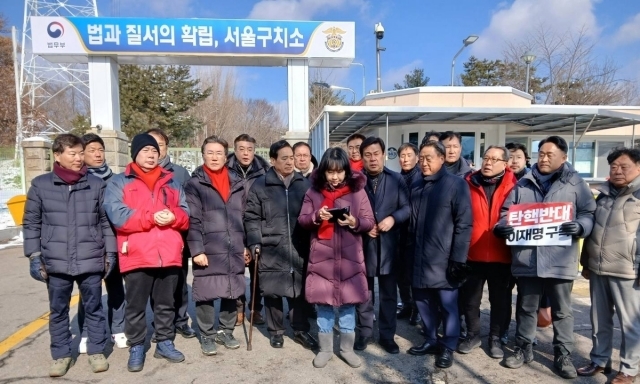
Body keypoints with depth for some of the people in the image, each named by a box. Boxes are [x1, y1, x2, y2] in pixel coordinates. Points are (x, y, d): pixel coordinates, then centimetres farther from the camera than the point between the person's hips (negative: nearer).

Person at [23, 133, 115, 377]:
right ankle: (61, 355, 31)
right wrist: (34, 256, 0)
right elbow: (31, 223, 4)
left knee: (94, 309, 11)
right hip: (56, 263, 1)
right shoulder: (41, 185, 1)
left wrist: (110, 253, 2)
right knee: (58, 311, 14)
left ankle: (96, 351, 27)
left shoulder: (96, 184, 0)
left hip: (91, 262, 0)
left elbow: (106, 222, 3)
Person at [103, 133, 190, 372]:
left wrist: (173, 217, -12)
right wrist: (151, 218, -18)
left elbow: (186, 215, 10)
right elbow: (117, 216, -11)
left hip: (169, 254, 3)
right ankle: (136, 348, 24)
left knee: (166, 303, 14)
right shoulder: (119, 183, 4)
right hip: (137, 255, -3)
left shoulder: (171, 183, 15)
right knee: (136, 306, 8)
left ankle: (165, 342, 29)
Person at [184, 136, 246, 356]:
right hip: (208, 251, -4)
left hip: (234, 251, 4)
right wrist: (196, 250, -13)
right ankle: (207, 336, 21)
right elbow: (193, 220, -7)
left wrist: (247, 244, 10)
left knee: (232, 293, 11)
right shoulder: (195, 185, -2)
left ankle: (226, 332, 28)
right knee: (206, 294, 4)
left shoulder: (237, 184, 11)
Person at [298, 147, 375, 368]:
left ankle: (347, 348, 28)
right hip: (322, 257, 0)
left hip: (349, 258, 0)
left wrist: (354, 222, -19)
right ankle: (325, 349, 26)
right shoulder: (313, 191, 1)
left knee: (348, 304, 10)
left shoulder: (357, 190, -1)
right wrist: (316, 216, -18)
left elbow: (369, 223, 1)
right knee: (323, 303, 9)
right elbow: (302, 220, 3)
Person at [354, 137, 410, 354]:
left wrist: (393, 218, -18)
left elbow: (407, 207, -1)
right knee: (364, 292, 12)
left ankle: (387, 335, 26)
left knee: (389, 293, 12)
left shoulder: (397, 179, 2)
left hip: (388, 244, 1)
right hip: (362, 243, -1)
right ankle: (364, 332, 28)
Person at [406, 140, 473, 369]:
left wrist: (458, 259, -14)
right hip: (420, 259, 6)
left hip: (443, 260, -5)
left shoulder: (456, 184, -6)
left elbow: (464, 224, -10)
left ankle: (448, 347, 23)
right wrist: (410, 252, 12)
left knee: (447, 305, 6)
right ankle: (431, 340, 31)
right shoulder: (417, 188, 12)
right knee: (423, 302, 13)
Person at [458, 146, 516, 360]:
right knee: (469, 299, 12)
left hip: (501, 255, -1)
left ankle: (496, 338, 31)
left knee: (500, 300, 14)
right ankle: (473, 335, 32)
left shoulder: (513, 186, -3)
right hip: (472, 254, 1)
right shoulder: (469, 184, 0)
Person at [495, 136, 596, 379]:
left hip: (560, 260, -2)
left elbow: (590, 213, 2)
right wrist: (501, 227, -9)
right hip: (526, 258, 2)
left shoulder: (575, 183, 4)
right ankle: (523, 348, 30)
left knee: (562, 311, 11)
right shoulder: (523, 184, 11)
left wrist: (580, 226, -19)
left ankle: (563, 354, 27)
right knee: (526, 307, 15)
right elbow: (506, 211, 11)